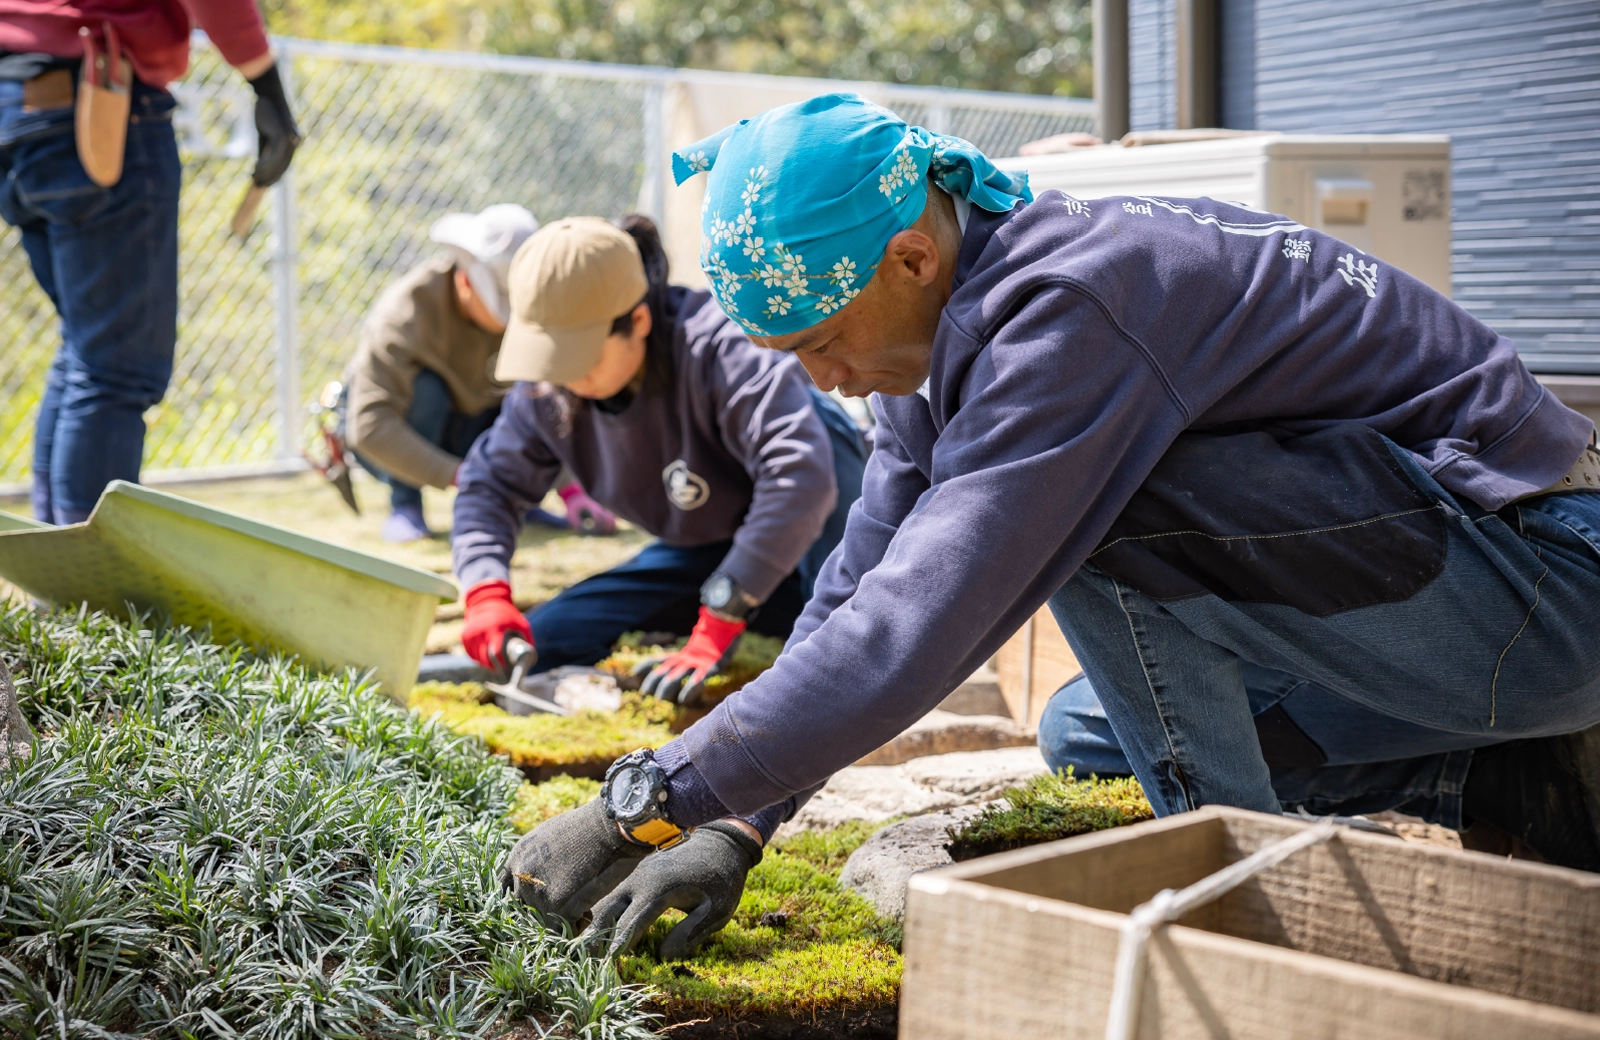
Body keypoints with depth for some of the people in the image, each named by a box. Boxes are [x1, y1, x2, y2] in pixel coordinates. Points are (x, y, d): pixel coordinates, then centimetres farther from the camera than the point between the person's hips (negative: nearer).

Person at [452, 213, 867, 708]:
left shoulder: (718, 347, -33)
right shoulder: (547, 389, -13)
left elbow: (802, 476, -44)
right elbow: (490, 483, -2)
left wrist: (717, 623, -44)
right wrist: (486, 591, -23)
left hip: (806, 548, -7)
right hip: (700, 551, 7)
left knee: (821, 423, -38)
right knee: (530, 653, -5)